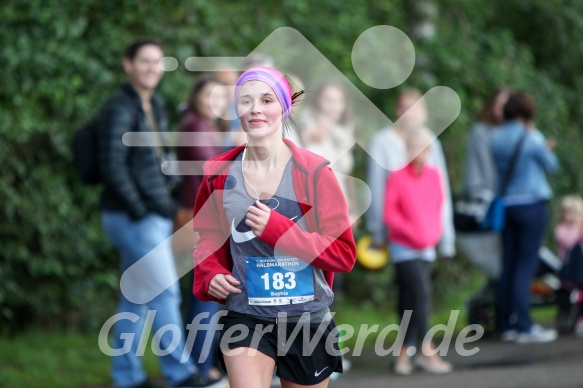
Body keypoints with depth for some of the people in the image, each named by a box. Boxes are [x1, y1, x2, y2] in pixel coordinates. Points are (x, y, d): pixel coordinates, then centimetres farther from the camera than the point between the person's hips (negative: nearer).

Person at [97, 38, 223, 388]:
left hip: (155, 213, 9)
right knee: (165, 292, -8)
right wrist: (139, 211, -18)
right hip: (132, 216, -9)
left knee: (137, 296, 12)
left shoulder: (156, 105, 15)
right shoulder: (120, 109, -13)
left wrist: (168, 200, 12)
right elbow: (113, 166, -19)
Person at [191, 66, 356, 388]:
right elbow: (208, 240, 16)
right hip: (245, 316, 0)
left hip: (308, 320, 0)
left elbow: (344, 253, -11)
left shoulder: (314, 172, -9)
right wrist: (211, 274, -5)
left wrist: (277, 228, -21)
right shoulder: (219, 174, -1)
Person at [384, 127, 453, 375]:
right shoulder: (397, 178, -9)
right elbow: (390, 215, -10)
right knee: (421, 294, -15)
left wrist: (435, 232, -1)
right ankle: (426, 352, -13)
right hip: (404, 248, -5)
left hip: (427, 248, 5)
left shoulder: (434, 175, 5)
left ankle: (404, 354, 12)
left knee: (411, 301, 8)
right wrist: (412, 233, -17)